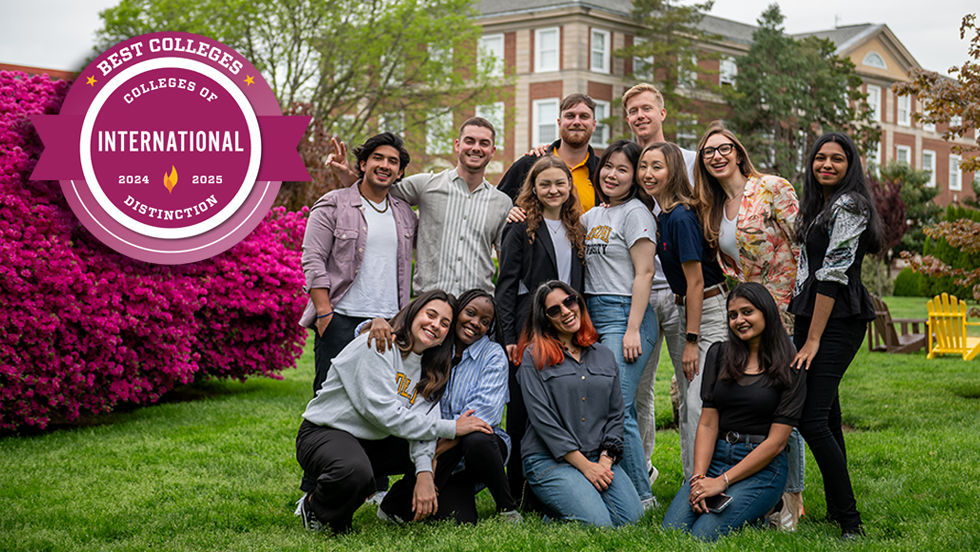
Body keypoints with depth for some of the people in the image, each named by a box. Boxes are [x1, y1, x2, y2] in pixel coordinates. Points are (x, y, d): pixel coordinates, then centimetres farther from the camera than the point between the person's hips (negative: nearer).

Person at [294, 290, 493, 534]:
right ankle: (315, 508, -7)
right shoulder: (377, 347, -18)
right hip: (325, 433, -8)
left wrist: (424, 473, -24)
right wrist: (450, 428, -22)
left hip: (374, 442, 8)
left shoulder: (429, 368, 6)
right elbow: (384, 412, -26)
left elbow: (421, 420, -6)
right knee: (354, 472, -40)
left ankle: (396, 506, 15)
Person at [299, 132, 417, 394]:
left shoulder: (405, 213, 15)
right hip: (341, 321, -4)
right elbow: (313, 261, -4)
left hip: (391, 323, 4)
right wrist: (324, 313, -12)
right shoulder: (333, 205, 1)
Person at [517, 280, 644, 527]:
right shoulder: (535, 357, -1)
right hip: (549, 458, -5)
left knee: (632, 515, -17)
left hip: (599, 458, 5)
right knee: (597, 523, -23)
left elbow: (616, 414, 14)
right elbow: (543, 419, -8)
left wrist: (606, 459, -3)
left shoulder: (604, 355, 15)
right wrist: (585, 466, -12)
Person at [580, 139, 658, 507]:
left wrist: (632, 330, -17)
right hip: (592, 317, 7)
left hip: (624, 315, -7)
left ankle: (642, 496, -6)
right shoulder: (593, 216, 18)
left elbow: (644, 273, -10)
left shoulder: (635, 213, -5)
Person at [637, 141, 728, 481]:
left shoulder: (681, 217, -19)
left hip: (710, 313, -10)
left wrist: (691, 341, -16)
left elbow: (696, 281, -18)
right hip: (686, 311, 10)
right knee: (686, 404, 13)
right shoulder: (663, 214, 9)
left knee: (701, 405, -11)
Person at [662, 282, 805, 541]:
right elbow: (708, 423, 4)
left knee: (704, 536, -23)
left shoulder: (790, 369, -3)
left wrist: (722, 482, -14)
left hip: (762, 468, -4)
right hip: (715, 458, 4)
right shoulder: (719, 354, 9)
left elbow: (776, 441, -8)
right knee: (671, 530, -19)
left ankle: (757, 517, 3)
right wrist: (699, 477, -11)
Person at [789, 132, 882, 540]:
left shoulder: (848, 205, -11)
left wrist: (813, 339, -17)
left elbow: (833, 274, -16)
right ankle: (837, 509, 20)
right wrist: (803, 332, 17)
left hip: (838, 322, -10)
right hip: (812, 315, 10)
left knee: (811, 420, -16)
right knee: (827, 414, 12)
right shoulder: (818, 206, 20)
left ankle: (850, 522, -11)